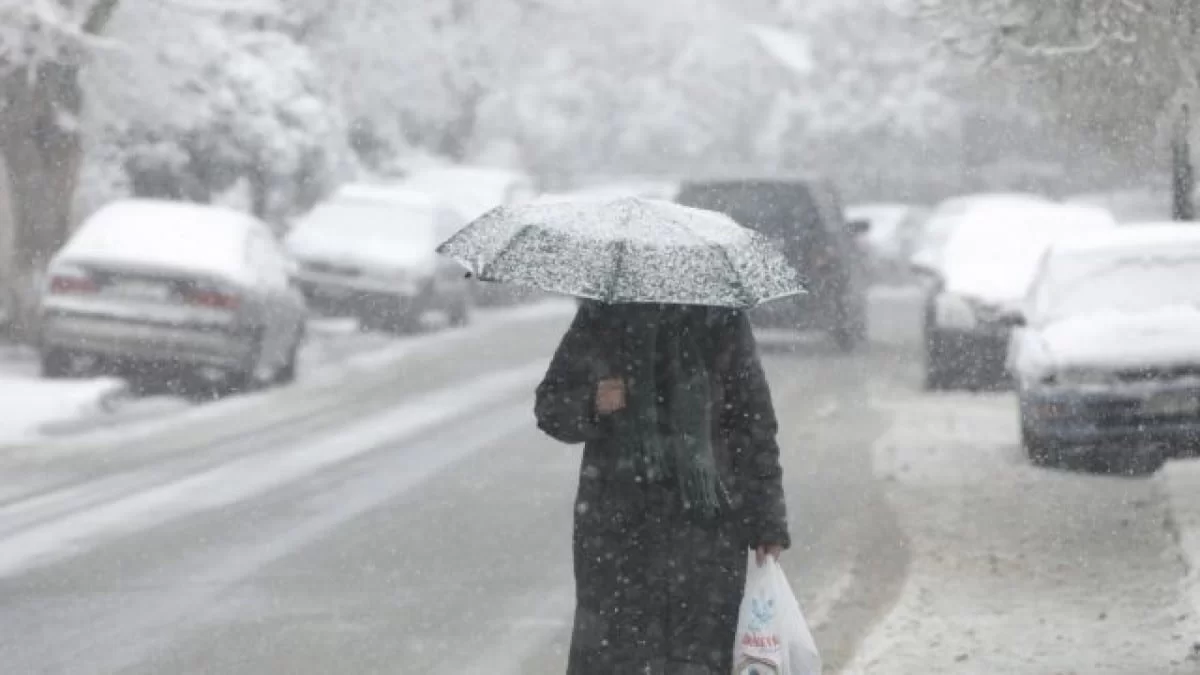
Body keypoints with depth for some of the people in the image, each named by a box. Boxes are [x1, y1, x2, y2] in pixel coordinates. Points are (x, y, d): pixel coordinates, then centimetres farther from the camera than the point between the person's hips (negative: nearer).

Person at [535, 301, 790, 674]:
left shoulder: (721, 320, 1)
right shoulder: (600, 318, 5)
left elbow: (754, 426, 4)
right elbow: (550, 406, 12)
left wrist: (767, 524, -1)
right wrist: (590, 406, -12)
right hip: (615, 521, 1)